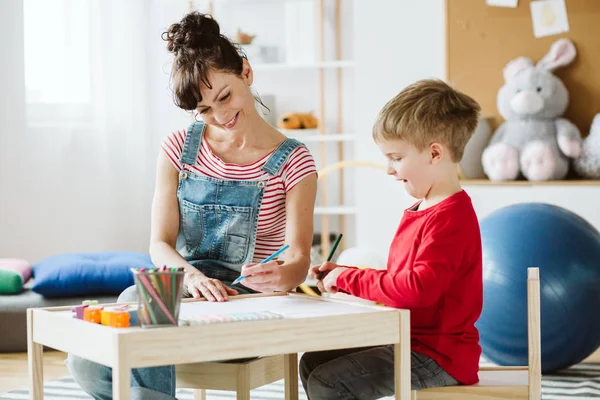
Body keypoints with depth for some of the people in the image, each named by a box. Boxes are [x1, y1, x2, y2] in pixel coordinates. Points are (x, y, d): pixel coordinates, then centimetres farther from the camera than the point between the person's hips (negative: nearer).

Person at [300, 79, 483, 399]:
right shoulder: (422, 209, 12)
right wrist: (344, 275, 5)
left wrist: (347, 279, -20)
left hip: (438, 357, -10)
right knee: (312, 363, 10)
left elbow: (419, 288, -33)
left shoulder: (450, 217, -21)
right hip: (408, 342, 10)